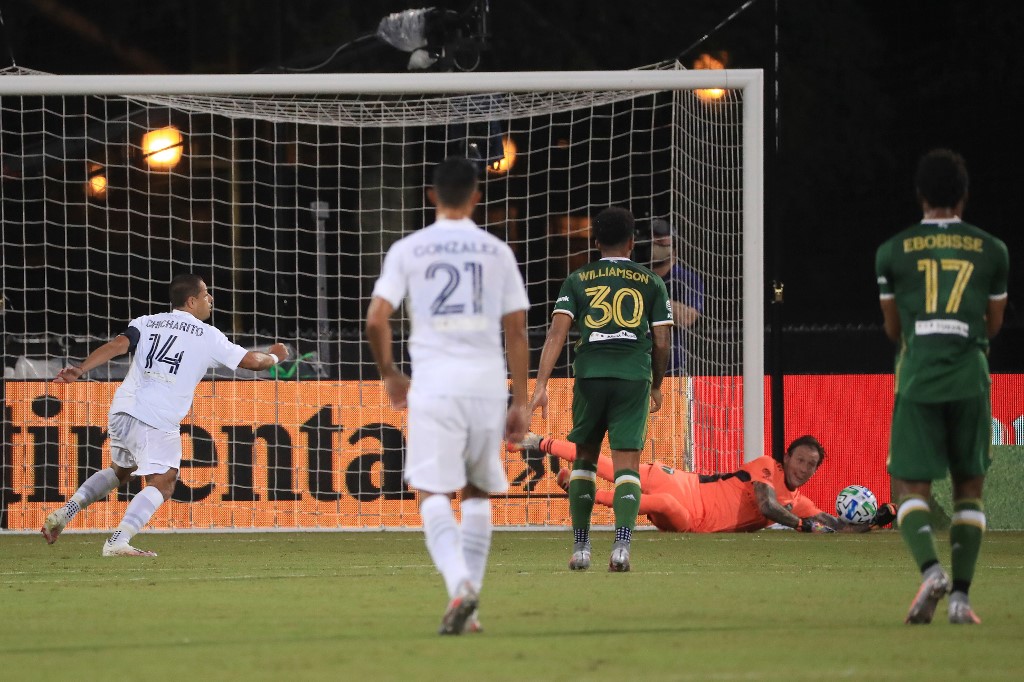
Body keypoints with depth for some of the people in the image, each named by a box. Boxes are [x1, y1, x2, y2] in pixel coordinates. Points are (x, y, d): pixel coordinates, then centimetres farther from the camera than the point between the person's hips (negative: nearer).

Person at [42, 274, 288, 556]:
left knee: (119, 471, 26)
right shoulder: (208, 336, 8)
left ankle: (65, 512, 12)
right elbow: (251, 360, 13)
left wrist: (79, 370, -11)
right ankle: (118, 541, -20)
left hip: (123, 408, 6)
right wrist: (274, 356, 35)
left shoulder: (147, 322, 15)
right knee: (162, 483, -2)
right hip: (158, 421, -6)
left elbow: (117, 345, -2)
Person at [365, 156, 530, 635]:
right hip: (488, 384, 2)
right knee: (478, 494, 15)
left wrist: (389, 374, 14)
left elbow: (376, 320, -3)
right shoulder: (497, 252, 8)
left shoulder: (407, 250, 4)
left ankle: (459, 583, -27)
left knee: (433, 495, -2)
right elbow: (516, 330, 6)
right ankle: (469, 607, 11)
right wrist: (520, 402, 10)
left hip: (434, 385, -2)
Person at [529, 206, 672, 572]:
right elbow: (661, 342, 7)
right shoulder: (651, 283, 9)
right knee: (627, 464, -3)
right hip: (634, 377, -1)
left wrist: (541, 385, -6)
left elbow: (557, 333, -2)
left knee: (584, 459, 17)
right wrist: (656, 387, 22)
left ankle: (580, 548, 17)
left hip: (590, 376, 1)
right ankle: (622, 545, -21)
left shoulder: (578, 281, 9)